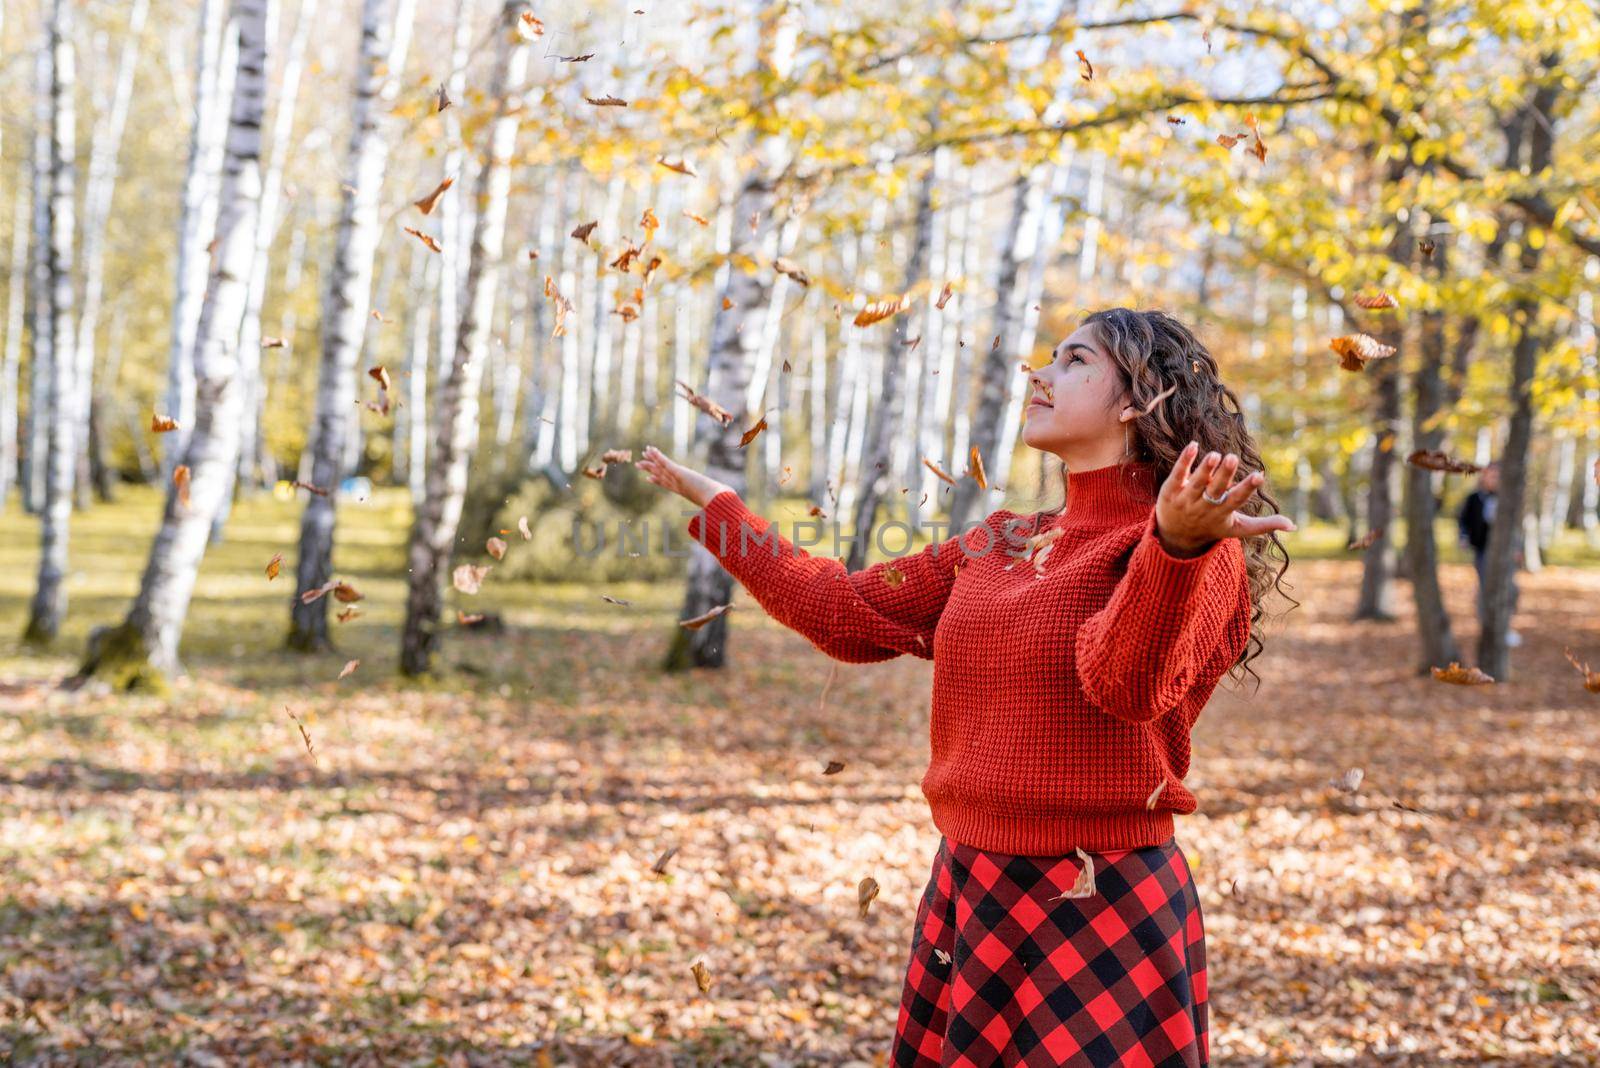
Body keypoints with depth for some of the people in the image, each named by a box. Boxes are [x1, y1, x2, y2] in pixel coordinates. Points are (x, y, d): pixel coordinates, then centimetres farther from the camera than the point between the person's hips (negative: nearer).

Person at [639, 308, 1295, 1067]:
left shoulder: (1198, 549, -10)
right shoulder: (1001, 546, 12)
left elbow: (1128, 679, -29)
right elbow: (847, 613, 17)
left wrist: (1179, 544, -48)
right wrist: (713, 505, 22)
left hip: (1098, 913, -7)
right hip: (967, 894, 7)